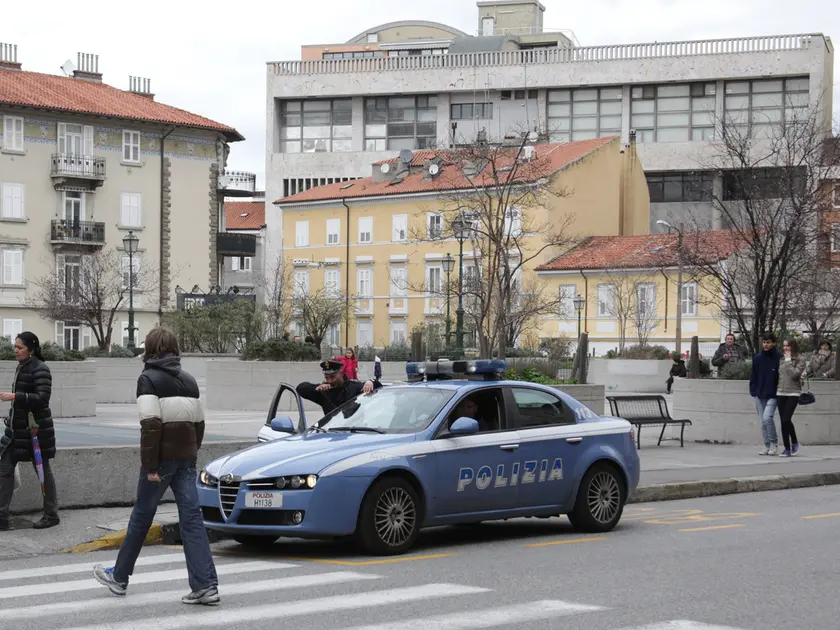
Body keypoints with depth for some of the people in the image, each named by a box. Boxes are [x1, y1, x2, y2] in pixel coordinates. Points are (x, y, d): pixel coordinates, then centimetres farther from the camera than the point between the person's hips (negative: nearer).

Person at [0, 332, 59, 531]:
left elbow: (42, 398, -23)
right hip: (17, 427, 9)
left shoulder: (40, 369, -15)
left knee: (43, 470, 3)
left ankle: (52, 515, 15)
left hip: (35, 428, -9)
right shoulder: (21, 368, 11)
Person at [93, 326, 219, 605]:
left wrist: (150, 465, -15)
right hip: (186, 457, 5)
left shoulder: (149, 379, -7)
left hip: (162, 457, -5)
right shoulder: (188, 380, 13)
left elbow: (151, 425, -16)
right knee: (192, 519, 1)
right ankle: (206, 586, -7)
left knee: (141, 517, 9)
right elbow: (199, 422, 15)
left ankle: (119, 577, 25)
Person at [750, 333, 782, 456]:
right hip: (759, 395, 5)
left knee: (767, 417, -19)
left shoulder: (779, 357, -5)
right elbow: (753, 376, 11)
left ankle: (774, 443, -1)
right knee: (763, 422, 7)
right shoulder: (757, 358, 6)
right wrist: (753, 391, 3)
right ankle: (767, 446, 17)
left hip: (773, 395, -5)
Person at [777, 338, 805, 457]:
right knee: (783, 422, 3)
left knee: (786, 420, -15)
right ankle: (787, 448, 12)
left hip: (793, 393, -5)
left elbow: (795, 374, -15)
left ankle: (794, 442, 4)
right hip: (781, 393, 5)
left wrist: (788, 361, -11)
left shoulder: (800, 359, -3)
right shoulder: (782, 359, 12)